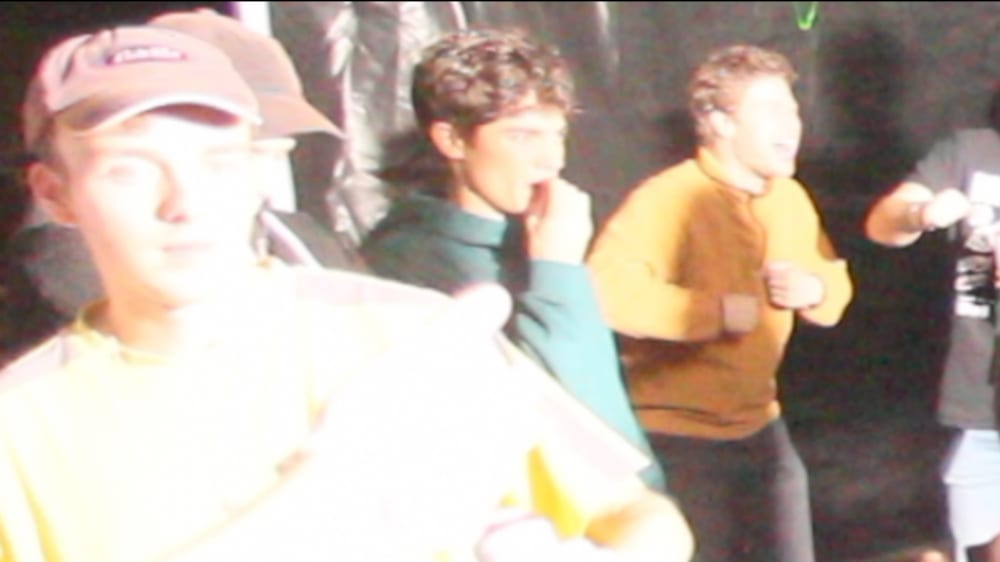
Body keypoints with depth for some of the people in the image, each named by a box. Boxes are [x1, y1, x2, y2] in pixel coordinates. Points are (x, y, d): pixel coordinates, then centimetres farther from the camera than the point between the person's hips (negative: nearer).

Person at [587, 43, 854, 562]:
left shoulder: (790, 198, 4)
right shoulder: (667, 199, -21)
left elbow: (836, 285, 16)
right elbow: (604, 288, -38)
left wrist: (814, 288, -9)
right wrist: (717, 311, -31)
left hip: (760, 426, 7)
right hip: (679, 436, -7)